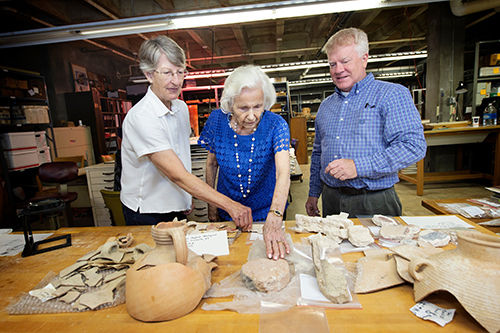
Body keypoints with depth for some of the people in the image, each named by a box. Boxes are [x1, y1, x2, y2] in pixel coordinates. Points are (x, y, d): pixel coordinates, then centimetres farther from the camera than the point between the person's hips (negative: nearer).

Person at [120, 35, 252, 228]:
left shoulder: (181, 108, 0)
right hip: (147, 216, -6)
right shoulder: (140, 118, -26)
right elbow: (178, 176, -32)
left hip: (178, 210, 7)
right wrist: (229, 205, -36)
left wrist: (187, 197, 8)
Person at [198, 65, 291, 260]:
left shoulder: (276, 125, -23)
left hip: (267, 212, -2)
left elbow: (283, 173, -35)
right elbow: (211, 164, -2)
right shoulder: (217, 120, -16)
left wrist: (274, 219, -49)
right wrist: (211, 203, 2)